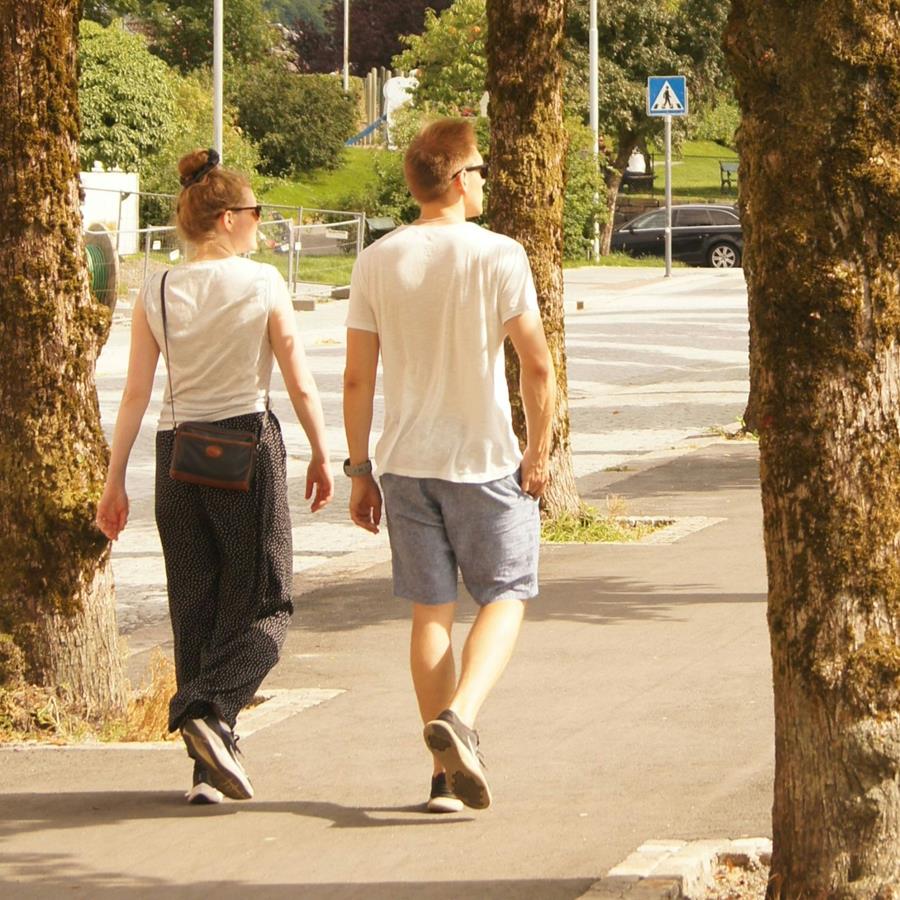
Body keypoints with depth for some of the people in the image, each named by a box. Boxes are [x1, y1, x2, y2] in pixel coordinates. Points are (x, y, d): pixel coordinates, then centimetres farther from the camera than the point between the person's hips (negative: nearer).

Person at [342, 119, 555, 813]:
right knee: (504, 598, 9)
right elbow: (537, 366, -12)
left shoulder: (377, 262, 1)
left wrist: (360, 470, 9)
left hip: (406, 463, 3)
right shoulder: (497, 255, -9)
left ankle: (446, 772, 11)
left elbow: (358, 378, 1)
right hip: (485, 461, -3)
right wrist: (538, 454, -1)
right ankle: (459, 718, -16)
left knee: (431, 611, 10)